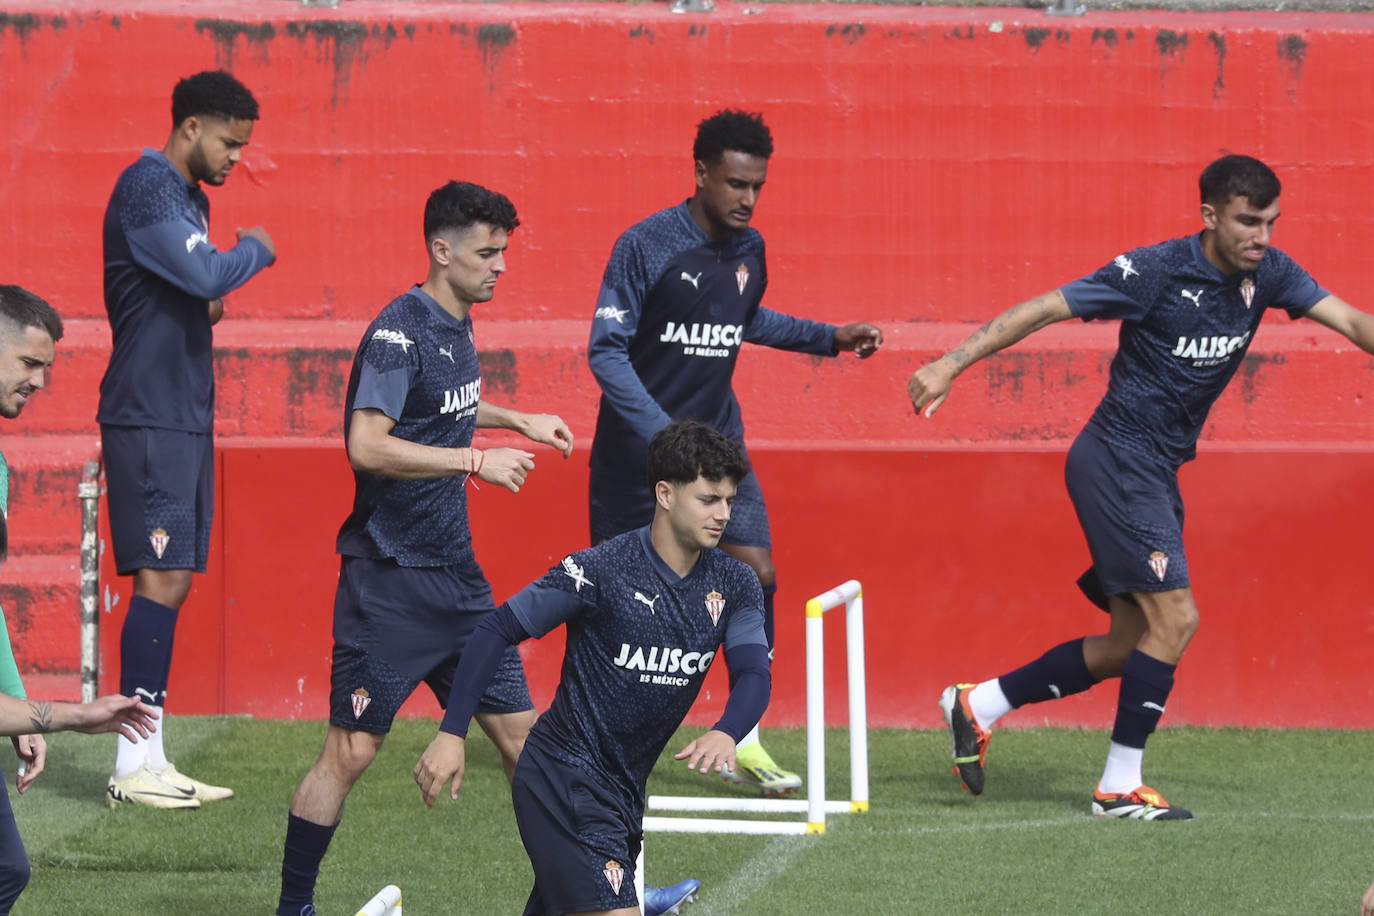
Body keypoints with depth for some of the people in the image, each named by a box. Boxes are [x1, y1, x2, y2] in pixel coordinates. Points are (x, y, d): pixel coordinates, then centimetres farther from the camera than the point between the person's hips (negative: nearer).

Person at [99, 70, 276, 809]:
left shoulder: (186, 197, 18)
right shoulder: (146, 190, -13)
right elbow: (203, 275, -24)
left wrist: (211, 302, 4)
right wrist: (255, 250, -5)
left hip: (186, 416, 10)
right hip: (148, 419, -10)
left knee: (173, 581, 8)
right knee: (160, 577, -12)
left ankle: (151, 761, 10)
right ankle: (134, 766, -12)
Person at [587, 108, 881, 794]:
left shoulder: (749, 250, 3)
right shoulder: (646, 245, -16)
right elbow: (606, 348, -17)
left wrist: (829, 338, 18)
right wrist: (659, 432, -26)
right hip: (637, 446, -5)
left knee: (756, 574, -8)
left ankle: (743, 740, -1)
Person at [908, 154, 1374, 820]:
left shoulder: (1266, 273, 2)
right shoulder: (1156, 271, -17)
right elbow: (1042, 309, -13)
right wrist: (952, 363, -15)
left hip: (1158, 475, 8)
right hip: (1117, 459, -8)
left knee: (1129, 646, 9)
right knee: (1175, 617, -15)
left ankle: (977, 706, 22)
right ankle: (1120, 787, -7)